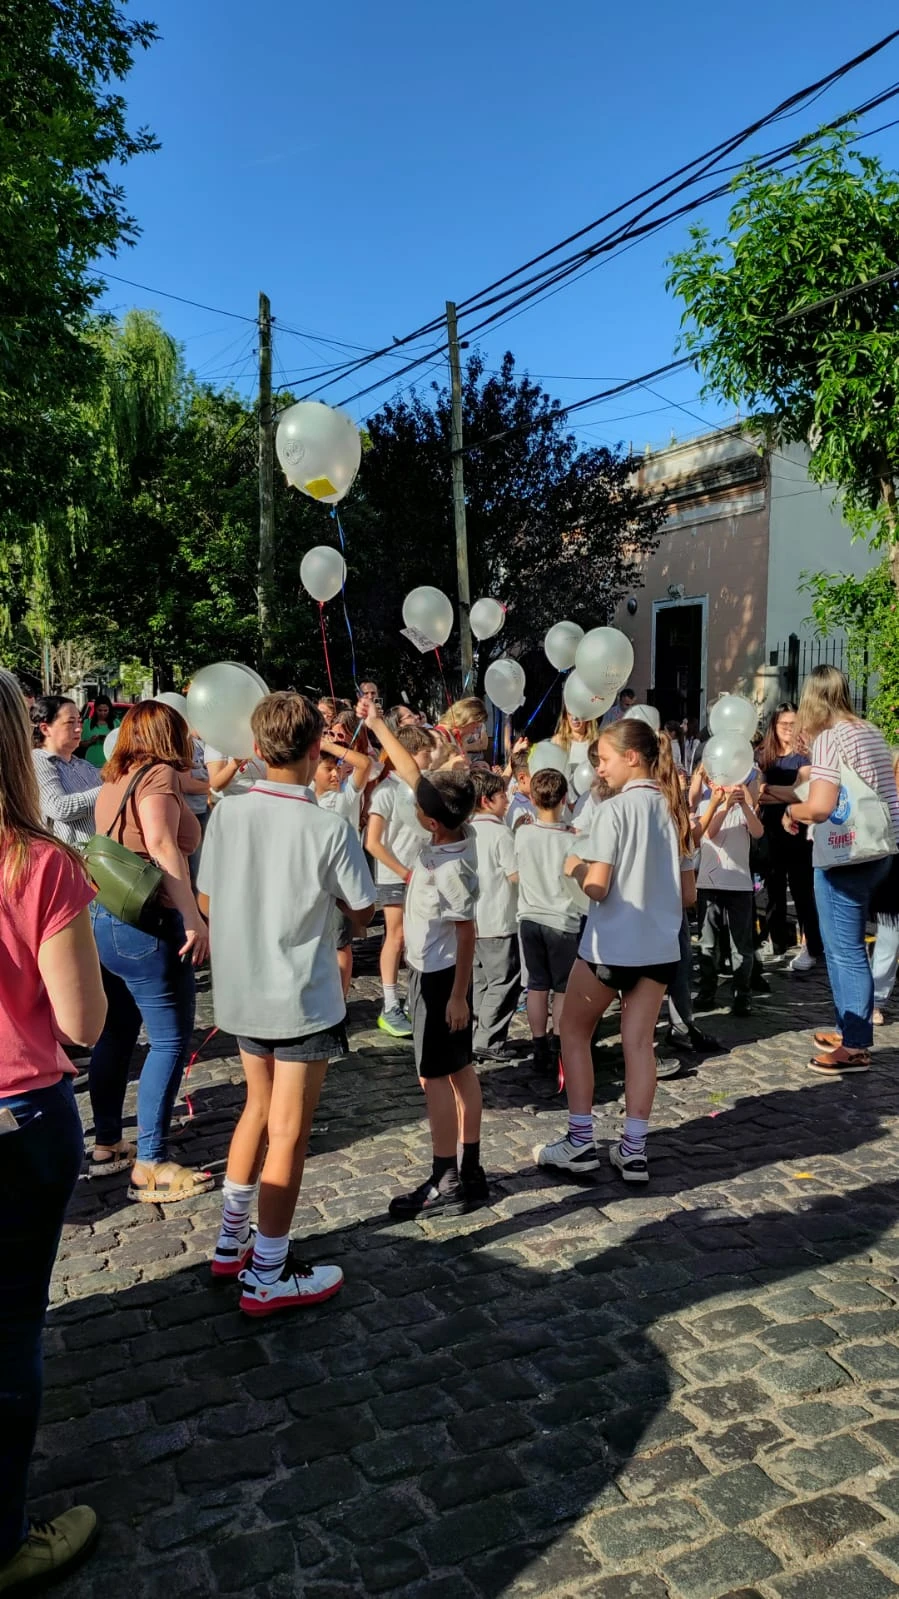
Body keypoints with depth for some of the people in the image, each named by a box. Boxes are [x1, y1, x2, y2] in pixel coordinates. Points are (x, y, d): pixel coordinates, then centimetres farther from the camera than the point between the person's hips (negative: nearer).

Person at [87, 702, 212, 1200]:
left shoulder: (115, 781, 13)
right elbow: (161, 845, -27)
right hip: (148, 925, -9)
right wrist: (194, 918, -29)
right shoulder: (159, 773, -12)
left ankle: (106, 1145, 29)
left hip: (106, 919, 9)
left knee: (116, 1035, 18)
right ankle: (150, 1168, 1)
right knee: (170, 1042, -2)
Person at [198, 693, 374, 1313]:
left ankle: (234, 1239, 36)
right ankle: (267, 1275, 18)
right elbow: (361, 913, -8)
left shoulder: (227, 815, -6)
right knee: (288, 1133, 6)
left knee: (259, 1108, 24)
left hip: (241, 991, 6)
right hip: (304, 1000, -5)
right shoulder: (331, 828, -19)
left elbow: (206, 901, 5)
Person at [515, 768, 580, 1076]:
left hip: (530, 919, 3)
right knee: (563, 988, 10)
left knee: (537, 985, 12)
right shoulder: (571, 841, -15)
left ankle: (540, 1050, 16)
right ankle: (558, 1051, 11)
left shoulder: (522, 834, -8)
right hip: (562, 921, -3)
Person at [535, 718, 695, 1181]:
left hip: (611, 945, -6)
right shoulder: (674, 810, 6)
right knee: (639, 1042, 10)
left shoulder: (615, 809, -14)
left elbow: (597, 887, -17)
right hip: (660, 946, 6)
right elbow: (688, 894, 9)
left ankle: (580, 1142, 13)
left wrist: (574, 868, 2)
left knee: (574, 1032, 12)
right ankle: (634, 1150, 12)